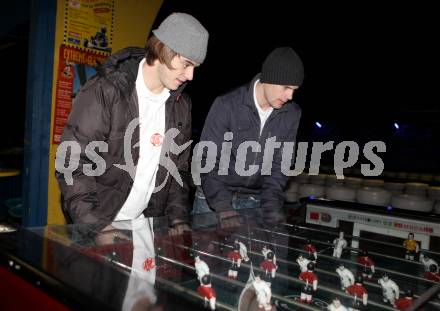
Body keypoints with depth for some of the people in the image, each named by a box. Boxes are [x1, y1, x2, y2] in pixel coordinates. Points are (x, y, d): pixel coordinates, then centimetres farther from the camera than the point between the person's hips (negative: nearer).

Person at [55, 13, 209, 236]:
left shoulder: (181, 105, 2)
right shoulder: (105, 92, -15)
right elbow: (72, 164, -14)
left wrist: (178, 217, -1)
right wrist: (94, 227, -20)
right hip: (95, 228, -4)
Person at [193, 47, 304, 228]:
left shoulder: (292, 114, -6)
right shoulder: (227, 105, -17)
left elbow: (279, 164, -2)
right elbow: (208, 161, -17)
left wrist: (271, 203, -15)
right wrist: (223, 207, -26)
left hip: (253, 202, 3)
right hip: (213, 199, -2)